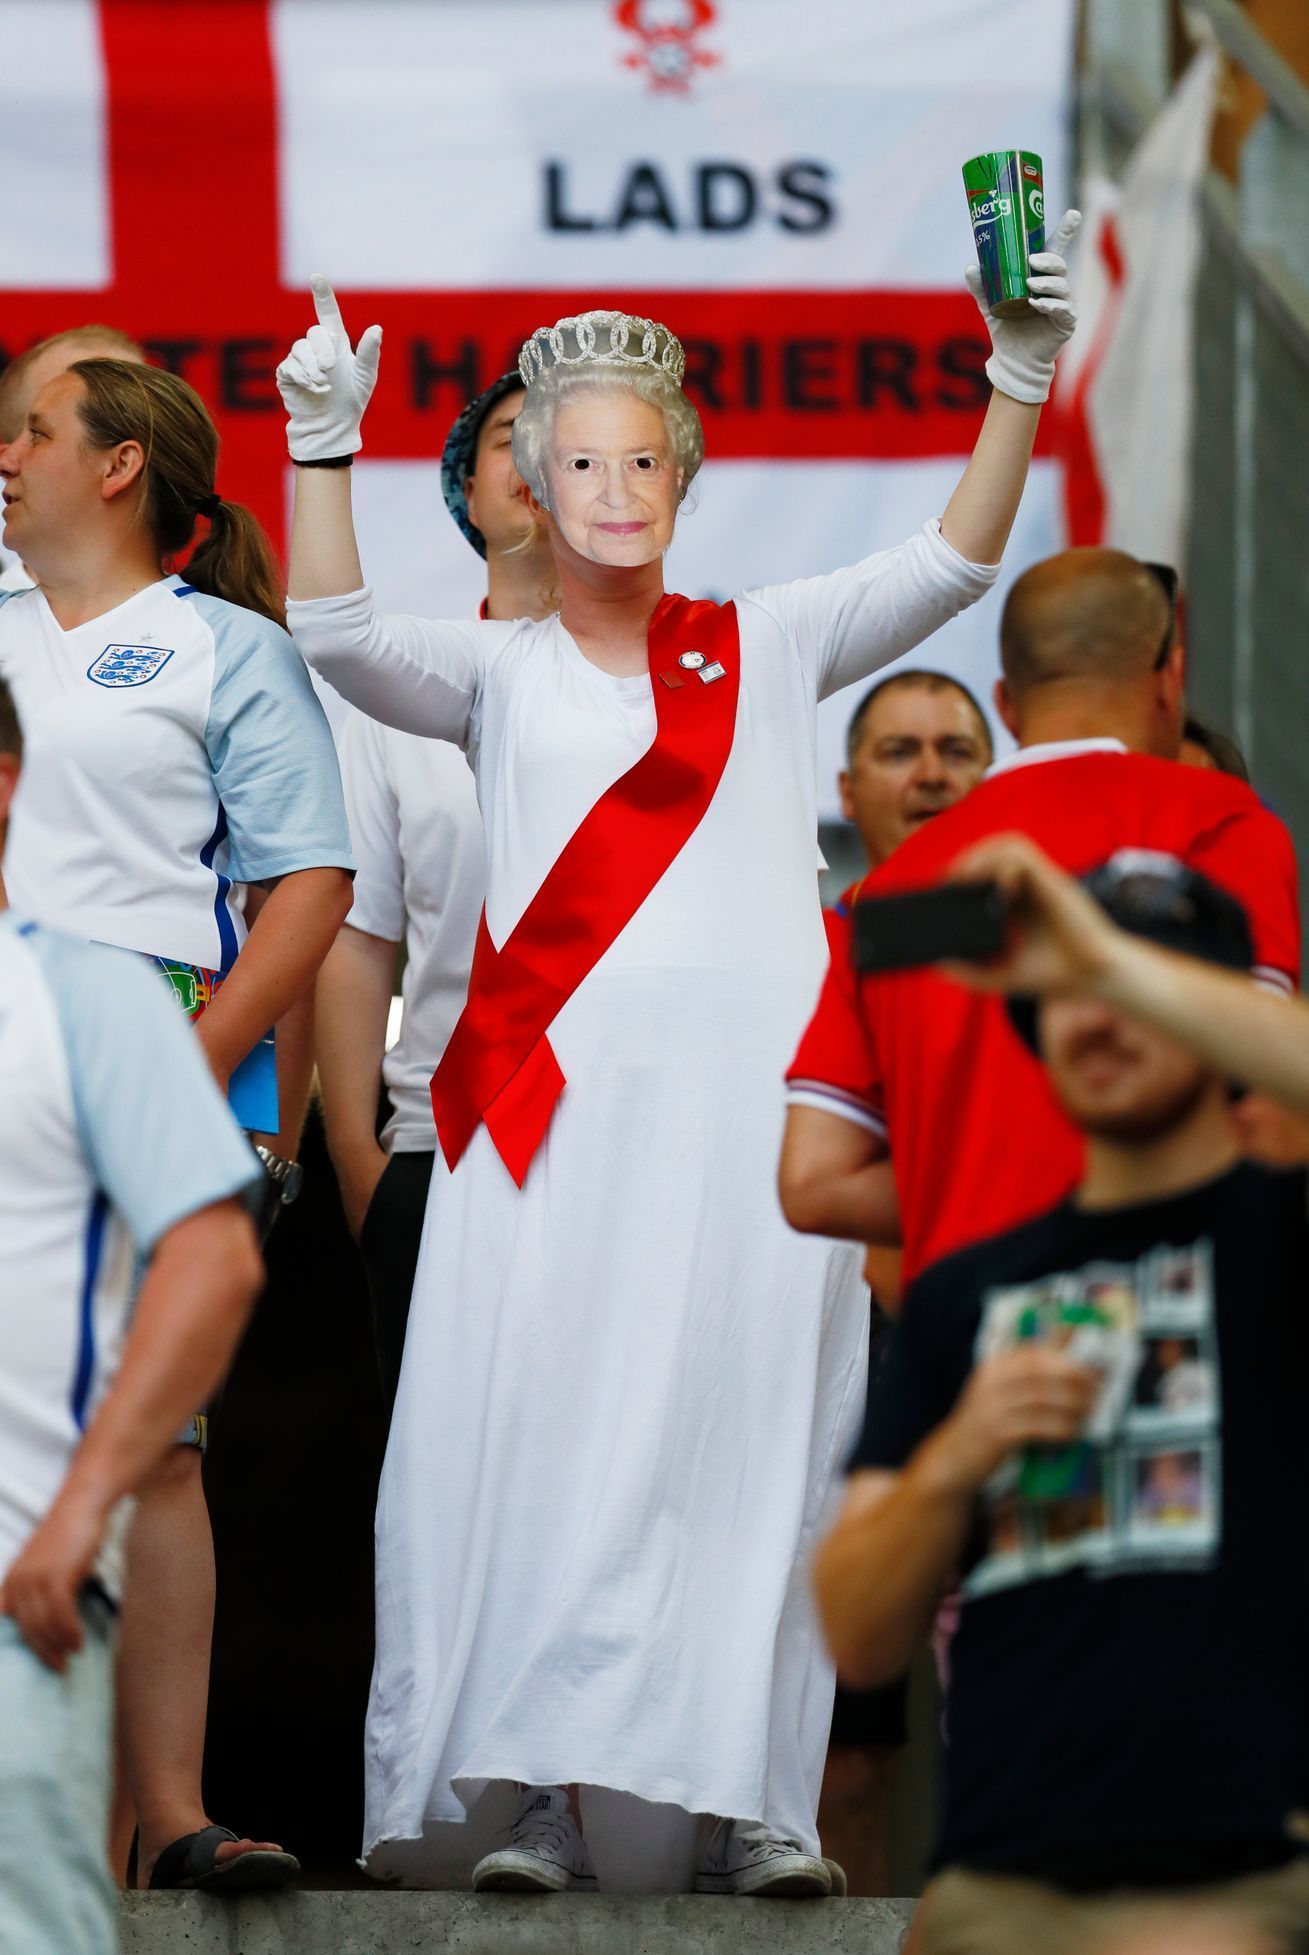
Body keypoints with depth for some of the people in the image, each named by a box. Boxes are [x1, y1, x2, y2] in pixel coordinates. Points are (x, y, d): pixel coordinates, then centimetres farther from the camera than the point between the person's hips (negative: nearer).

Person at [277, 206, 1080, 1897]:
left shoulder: (764, 648, 14)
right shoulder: (497, 670, 13)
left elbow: (949, 568, 6)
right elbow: (337, 638, -3)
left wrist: (1019, 381, -5)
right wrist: (323, 444, -10)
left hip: (752, 1099, 1)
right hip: (556, 1101, 0)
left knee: (745, 1429, -4)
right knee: (541, 1431, -8)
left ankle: (745, 1799, -2)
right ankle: (543, 1801, -8)